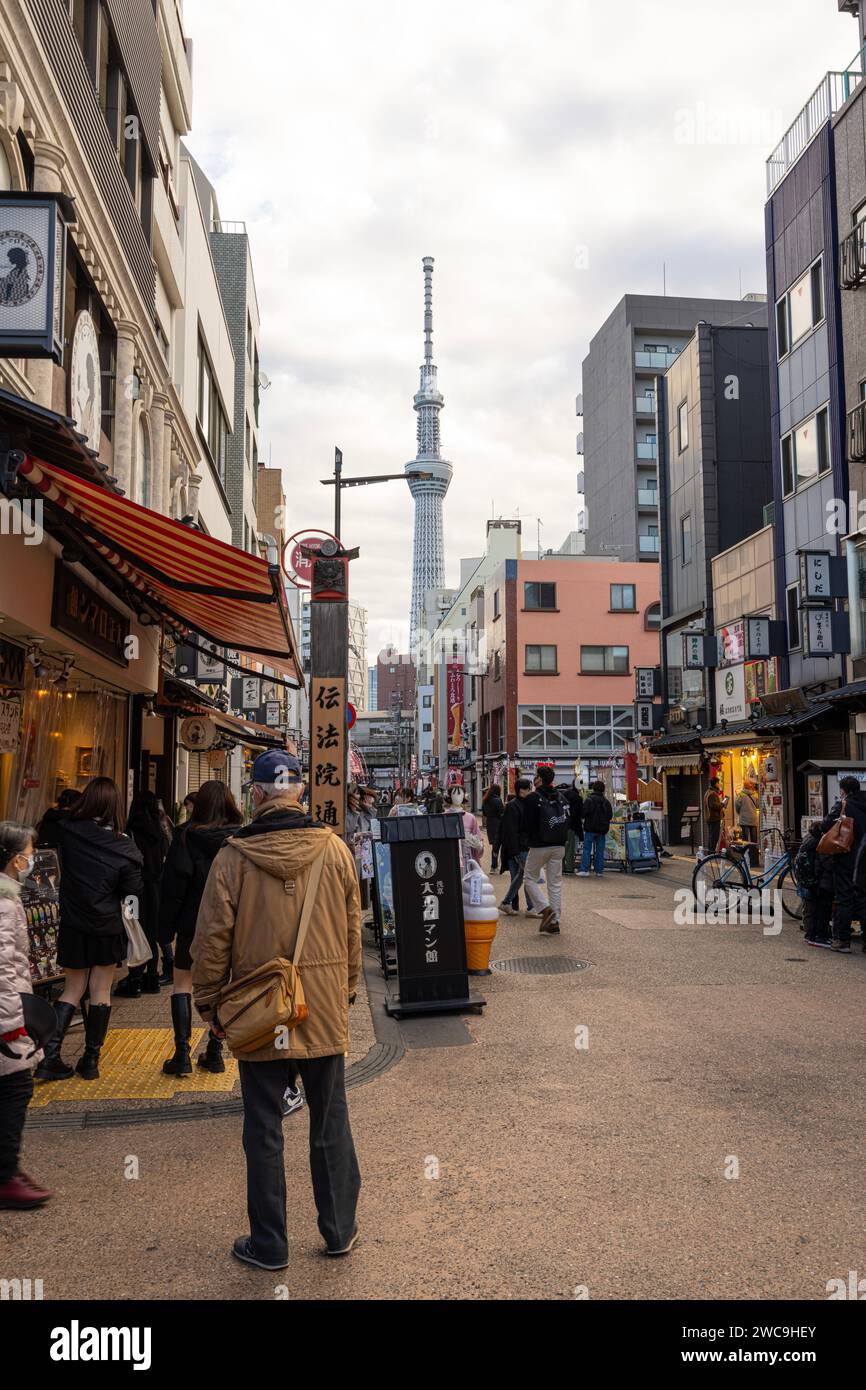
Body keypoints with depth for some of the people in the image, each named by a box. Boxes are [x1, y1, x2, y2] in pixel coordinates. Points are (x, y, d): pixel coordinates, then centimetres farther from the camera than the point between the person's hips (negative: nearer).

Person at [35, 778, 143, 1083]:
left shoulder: (68, 832, -9)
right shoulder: (124, 847, -13)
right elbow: (133, 893, -7)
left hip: (73, 925, 2)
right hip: (108, 927, -2)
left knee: (73, 990, 14)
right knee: (101, 991, 10)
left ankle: (49, 1056, 4)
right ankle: (91, 1060, 15)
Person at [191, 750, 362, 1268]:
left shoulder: (234, 856, -11)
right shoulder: (334, 849, -5)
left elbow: (213, 937, -8)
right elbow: (352, 929, 3)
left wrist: (209, 1002, 5)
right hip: (325, 1012, 2)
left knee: (264, 1130, 11)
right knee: (331, 1124, 15)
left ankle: (269, 1244, 23)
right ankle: (340, 1230, 27)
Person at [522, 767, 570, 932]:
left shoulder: (533, 798, -11)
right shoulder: (561, 797, 7)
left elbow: (528, 824, -8)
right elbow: (567, 820, 9)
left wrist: (530, 841, 7)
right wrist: (561, 840, 12)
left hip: (539, 847, -5)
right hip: (559, 847, 5)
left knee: (530, 878, 10)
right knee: (555, 883, 8)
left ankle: (545, 908, -8)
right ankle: (555, 920, 8)